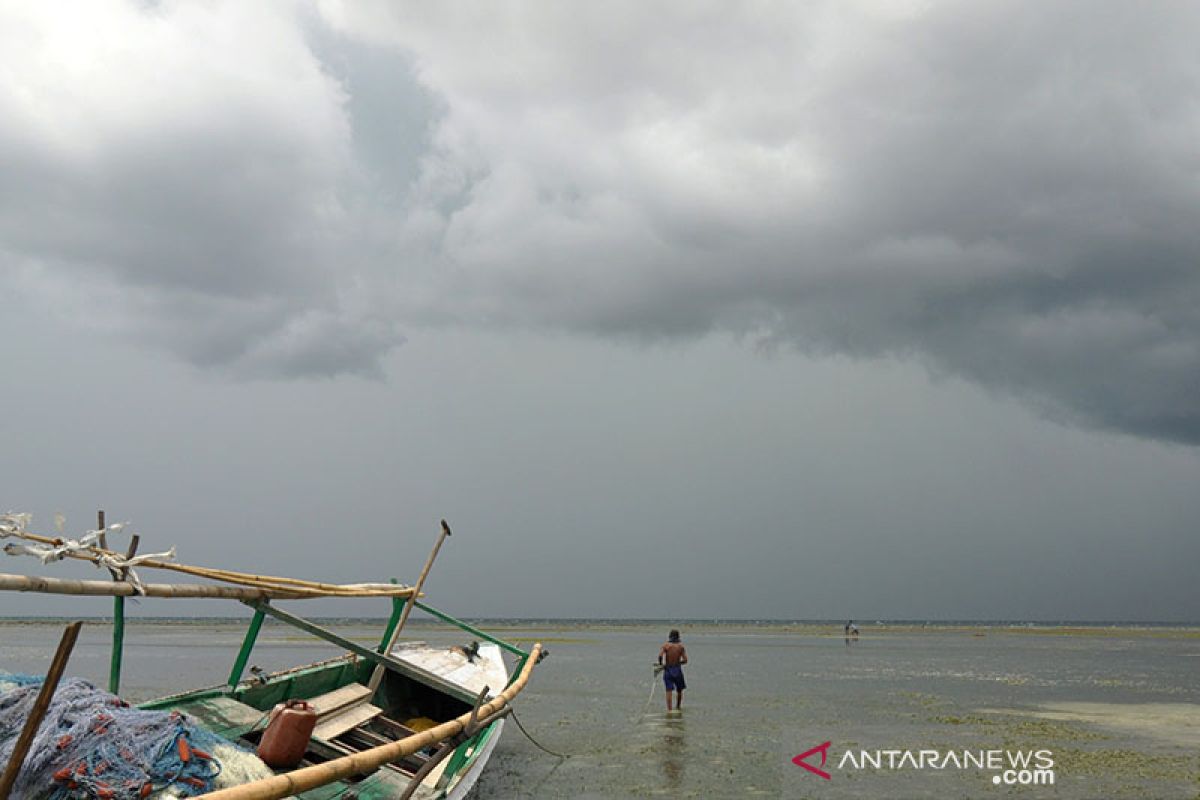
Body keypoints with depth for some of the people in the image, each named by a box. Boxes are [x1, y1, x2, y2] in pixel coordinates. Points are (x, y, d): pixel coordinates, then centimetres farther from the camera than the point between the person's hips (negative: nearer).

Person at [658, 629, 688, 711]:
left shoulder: (665, 646, -2)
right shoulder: (681, 647, 0)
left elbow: (660, 656, -16)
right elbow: (685, 660, -6)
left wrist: (661, 664, -1)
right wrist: (678, 662, 10)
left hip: (667, 670, 0)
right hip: (677, 669, 0)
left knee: (669, 690, -1)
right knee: (679, 690, 18)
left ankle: (669, 709, -8)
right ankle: (678, 707, 30)